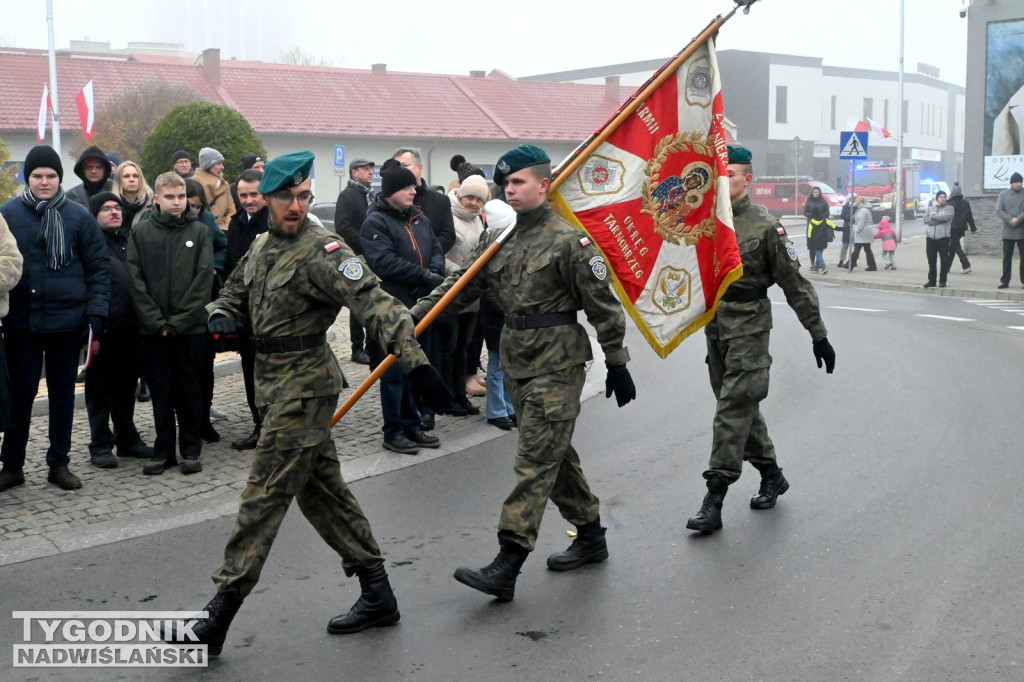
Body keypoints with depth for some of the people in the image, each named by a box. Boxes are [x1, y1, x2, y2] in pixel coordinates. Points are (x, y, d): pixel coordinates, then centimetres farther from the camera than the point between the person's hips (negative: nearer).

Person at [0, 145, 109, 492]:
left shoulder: (79, 216, 1)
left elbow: (98, 266, 2)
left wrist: (96, 310, -6)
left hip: (67, 320, 1)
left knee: (63, 392, 10)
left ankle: (59, 463, 22)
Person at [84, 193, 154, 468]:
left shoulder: (130, 240, 14)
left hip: (130, 328, 6)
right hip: (103, 328, -6)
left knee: (126, 386, 15)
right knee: (100, 389, 4)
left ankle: (128, 439, 26)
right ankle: (101, 445, 12)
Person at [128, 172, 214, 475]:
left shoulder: (200, 232, 0)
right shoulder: (140, 232, 3)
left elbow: (204, 280, -5)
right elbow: (136, 280, -1)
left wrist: (178, 321, -11)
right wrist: (156, 322, -10)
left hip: (191, 327, -1)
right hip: (153, 329, 1)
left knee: (189, 391, 7)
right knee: (161, 392, 8)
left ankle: (190, 450, 16)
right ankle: (164, 451, 16)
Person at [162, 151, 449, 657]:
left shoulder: (321, 250, -15)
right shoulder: (262, 246, 12)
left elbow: (374, 304, -25)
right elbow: (235, 293, 24)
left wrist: (414, 362, -37)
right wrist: (221, 316, -2)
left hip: (305, 383, -9)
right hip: (275, 382, 9)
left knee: (265, 496, -5)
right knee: (322, 491, 13)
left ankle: (218, 618, 2)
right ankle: (377, 595, 23)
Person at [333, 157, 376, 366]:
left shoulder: (370, 195, 19)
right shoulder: (347, 195, -6)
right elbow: (342, 227, -17)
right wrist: (364, 243, -18)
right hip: (357, 257, -7)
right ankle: (358, 349, 3)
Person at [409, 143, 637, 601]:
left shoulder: (568, 240, -11)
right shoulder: (499, 238, 10)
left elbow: (603, 305, -9)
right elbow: (459, 287, 9)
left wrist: (617, 365, -7)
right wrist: (413, 318, -3)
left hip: (557, 362, -8)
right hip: (517, 361, 8)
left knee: (535, 461, -8)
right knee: (555, 453, 15)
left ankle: (507, 565, -9)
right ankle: (591, 537, 31)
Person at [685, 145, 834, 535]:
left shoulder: (764, 227, -8)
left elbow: (795, 284, -6)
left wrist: (818, 335, -5)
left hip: (748, 327, -6)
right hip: (714, 326, 6)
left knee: (733, 409, -8)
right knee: (742, 405, 14)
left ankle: (714, 501, -7)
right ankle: (771, 476, 31)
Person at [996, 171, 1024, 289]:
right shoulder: (1003, 194, 4)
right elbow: (998, 210, -3)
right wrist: (1010, 219, -17)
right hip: (1008, 231, 1)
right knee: (1007, 257, 6)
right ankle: (1005, 281, 11)